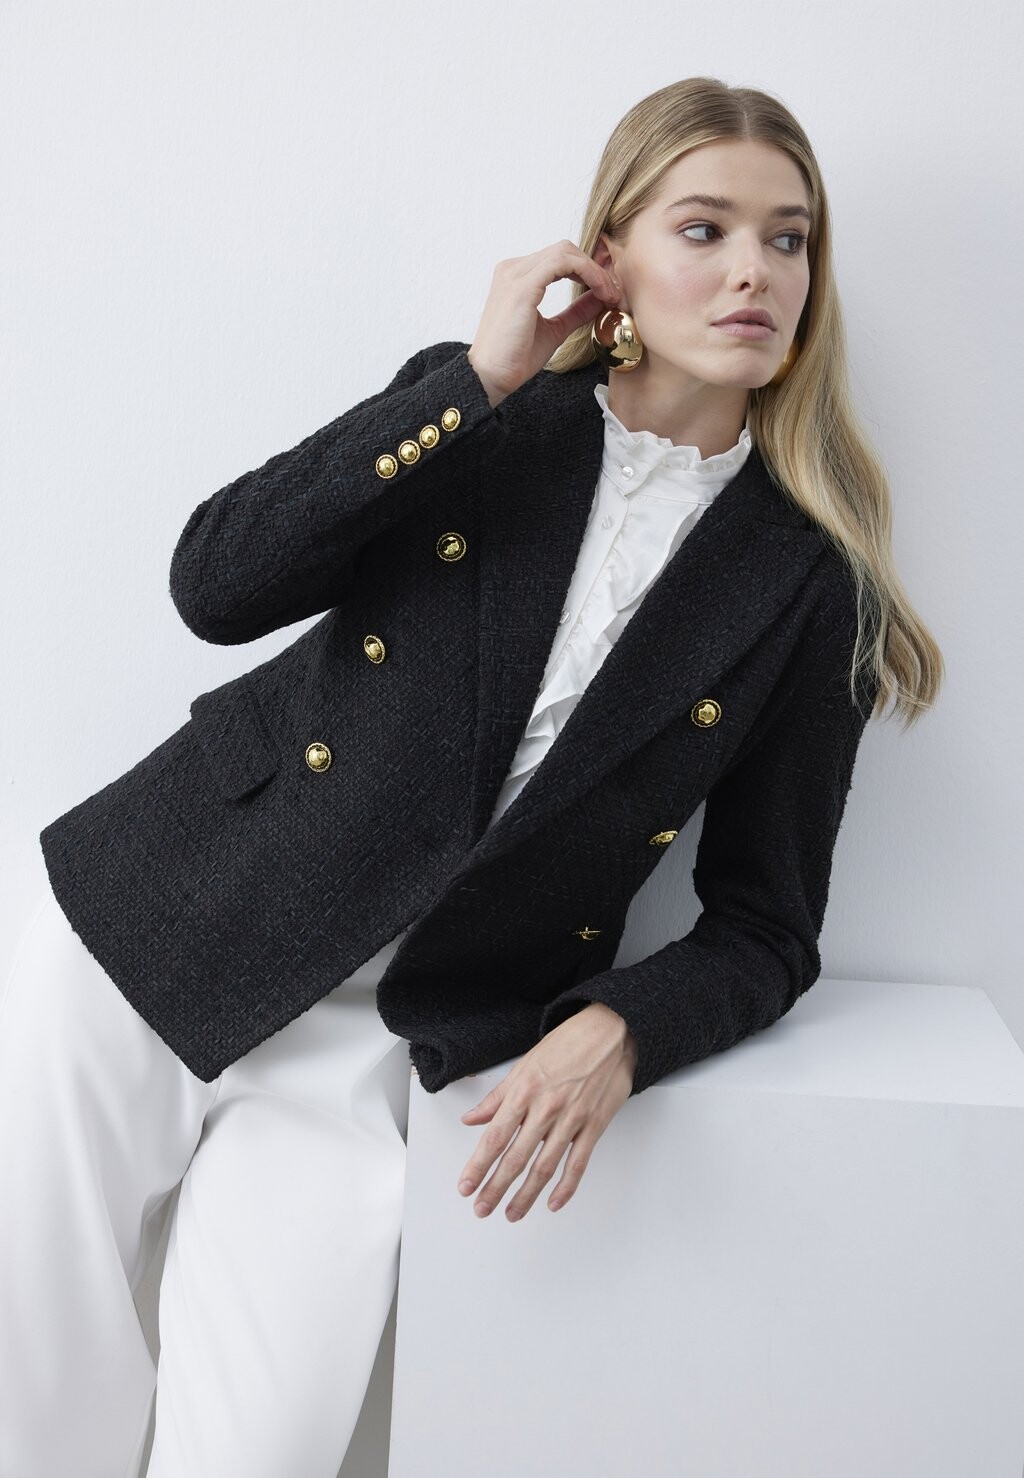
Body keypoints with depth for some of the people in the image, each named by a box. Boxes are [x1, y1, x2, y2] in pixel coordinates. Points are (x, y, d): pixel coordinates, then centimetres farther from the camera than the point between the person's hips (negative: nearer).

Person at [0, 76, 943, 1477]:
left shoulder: (805, 584, 0)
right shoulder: (484, 414, 2)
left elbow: (766, 931, 3)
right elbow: (217, 584, -10)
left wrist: (617, 1033, -18)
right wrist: (476, 381, -13)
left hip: (375, 1047, 0)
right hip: (154, 938, 1)